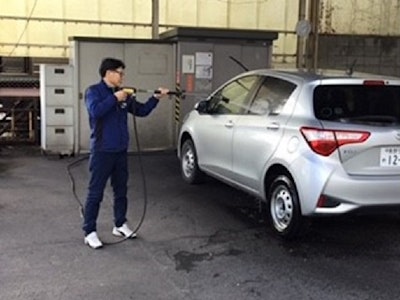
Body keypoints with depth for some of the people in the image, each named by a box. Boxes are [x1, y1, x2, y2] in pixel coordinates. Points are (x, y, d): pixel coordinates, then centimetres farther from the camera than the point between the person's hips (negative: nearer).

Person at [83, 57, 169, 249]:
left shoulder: (123, 94, 11)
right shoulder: (94, 91, -7)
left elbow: (141, 111, 13)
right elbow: (95, 111, -26)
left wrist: (156, 98, 2)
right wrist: (115, 98, -20)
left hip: (121, 151, 7)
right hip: (102, 151, -7)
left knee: (121, 190, 15)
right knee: (95, 192, -3)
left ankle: (120, 225, 28)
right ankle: (89, 232, 3)